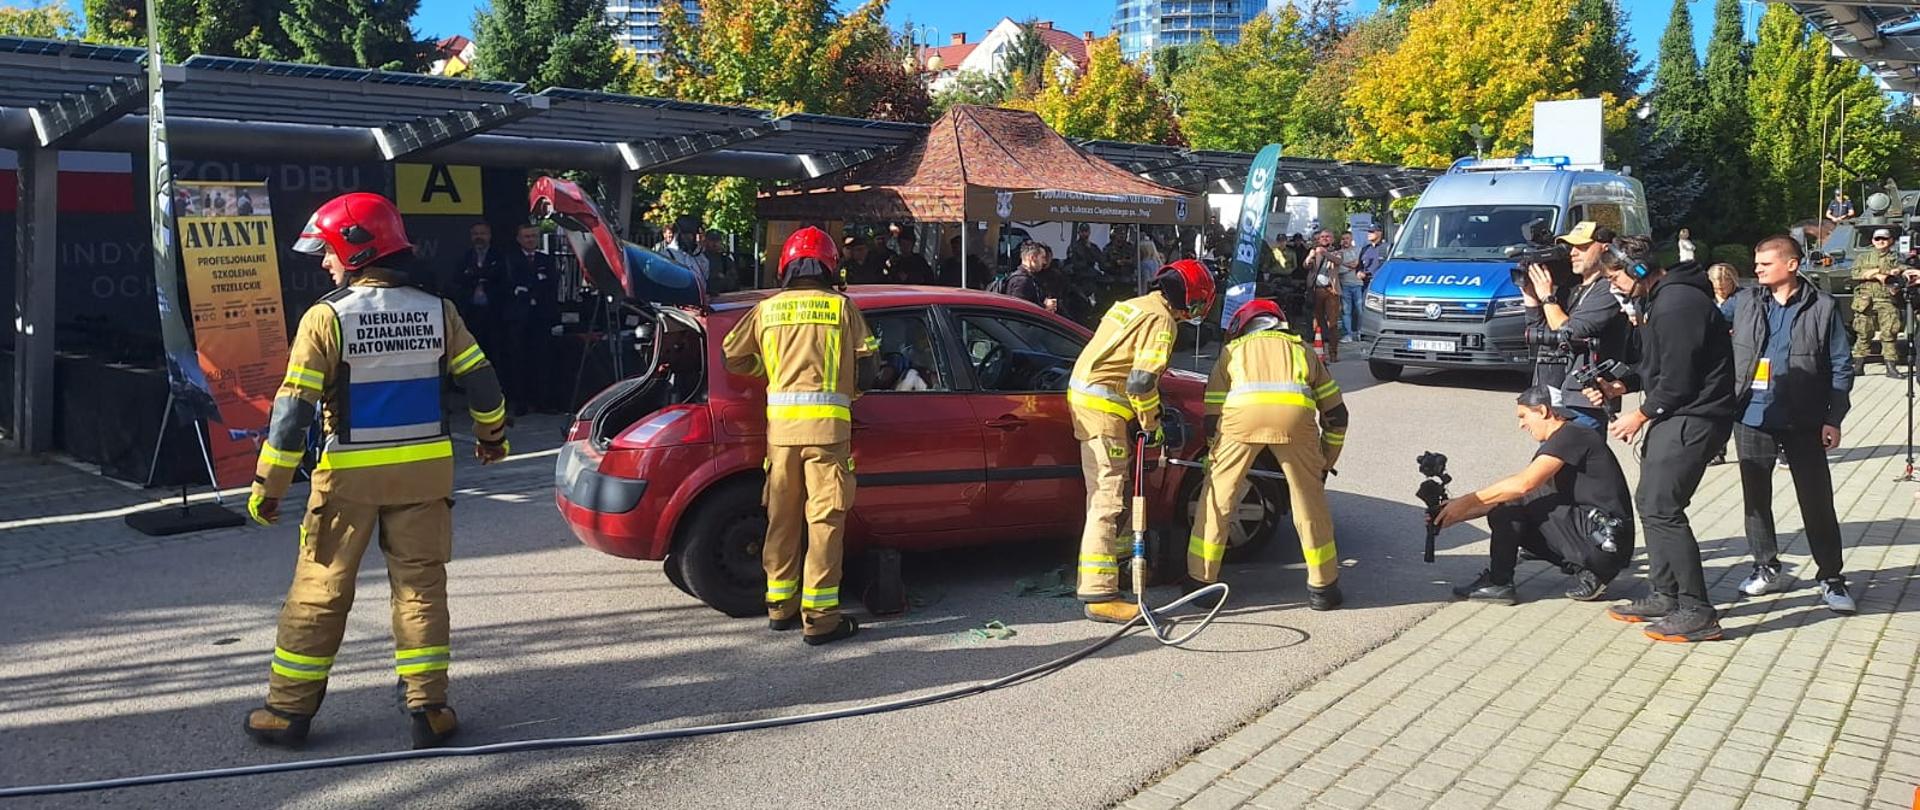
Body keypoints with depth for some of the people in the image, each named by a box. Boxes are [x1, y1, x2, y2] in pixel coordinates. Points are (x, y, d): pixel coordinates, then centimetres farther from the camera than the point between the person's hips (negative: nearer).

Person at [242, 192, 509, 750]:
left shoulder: (326, 318, -11)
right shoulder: (437, 312, 0)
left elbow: (294, 408, -12)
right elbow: (481, 383, 6)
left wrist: (268, 485, -5)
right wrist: (492, 435, 24)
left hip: (350, 474, -3)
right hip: (424, 471, 3)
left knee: (320, 591, 8)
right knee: (420, 584, 10)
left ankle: (289, 709, 16)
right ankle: (428, 708, 9)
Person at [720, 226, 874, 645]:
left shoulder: (767, 309, 9)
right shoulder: (842, 307, 3)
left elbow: (733, 356, 14)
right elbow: (866, 357, 4)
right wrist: (852, 388, 23)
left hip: (780, 421, 3)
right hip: (827, 421, -3)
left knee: (782, 516, 14)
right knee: (825, 519, -1)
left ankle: (780, 605, 23)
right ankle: (820, 618, -1)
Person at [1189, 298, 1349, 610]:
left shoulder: (1233, 350, 34)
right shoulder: (1301, 349, 37)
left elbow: (1212, 415, 28)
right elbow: (1335, 413, 35)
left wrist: (1213, 458, 39)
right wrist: (1326, 463, 44)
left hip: (1242, 412, -1)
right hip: (1295, 412, 1)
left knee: (1217, 496, 14)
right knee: (1310, 500, 16)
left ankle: (1200, 581, 21)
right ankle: (1323, 587, 24)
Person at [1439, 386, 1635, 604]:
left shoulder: (1573, 436, -11)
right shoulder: (1555, 445, 17)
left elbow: (1523, 484, -23)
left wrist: (1466, 502, -17)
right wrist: (1456, 515, 8)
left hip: (1606, 542, -10)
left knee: (1517, 499, -13)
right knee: (1501, 515, 10)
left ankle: (1497, 583, -8)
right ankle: (1587, 572, 4)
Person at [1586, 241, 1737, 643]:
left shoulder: (1677, 305, -20)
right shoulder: (1661, 299, 14)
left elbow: (1678, 381, -21)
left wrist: (1640, 416, -8)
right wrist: (1621, 385, 7)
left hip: (1693, 419, -11)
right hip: (1676, 416, 11)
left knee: (1661, 508, -12)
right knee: (1649, 501, 16)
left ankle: (1697, 613, -8)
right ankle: (1664, 596, 26)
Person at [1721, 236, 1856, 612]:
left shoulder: (1822, 307, -3)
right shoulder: (1745, 302, 3)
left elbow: (1842, 367, -2)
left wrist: (1833, 419, -7)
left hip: (1804, 422, -3)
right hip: (1752, 419, 3)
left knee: (1817, 501, 2)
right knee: (1756, 497, 11)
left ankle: (1831, 577, 13)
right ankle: (1767, 568, 26)